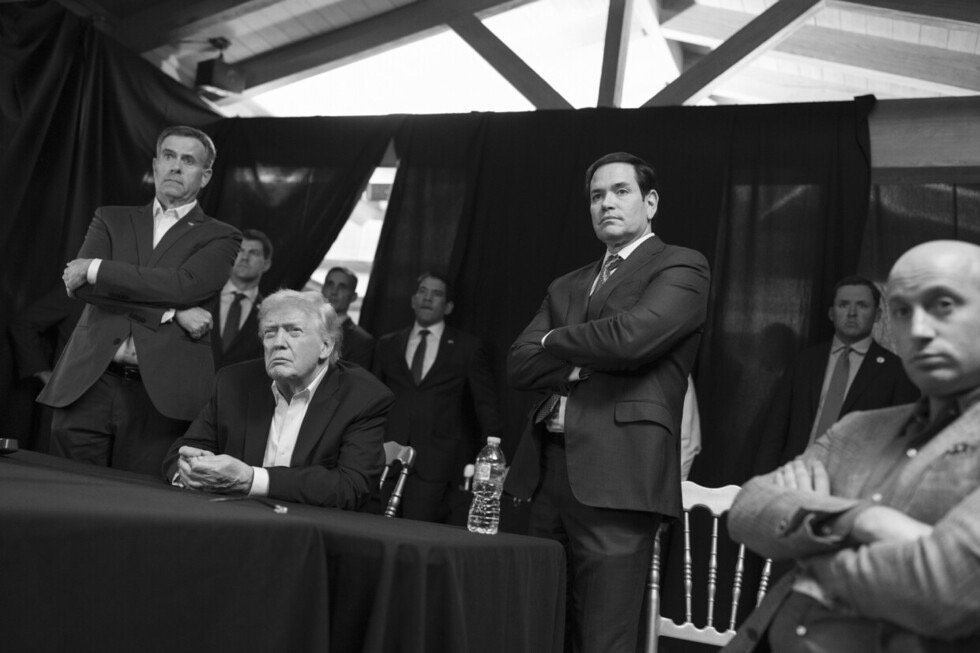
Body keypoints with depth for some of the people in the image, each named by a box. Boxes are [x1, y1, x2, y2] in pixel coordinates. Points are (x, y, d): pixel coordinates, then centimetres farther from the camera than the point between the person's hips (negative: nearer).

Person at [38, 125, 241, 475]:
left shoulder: (220, 237, 9)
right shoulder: (111, 220, 18)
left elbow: (184, 285, -10)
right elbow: (79, 284, 0)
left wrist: (96, 269, -7)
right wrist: (168, 313, -10)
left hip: (161, 394, -2)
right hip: (89, 384, 3)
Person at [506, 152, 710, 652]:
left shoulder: (681, 268, 2)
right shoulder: (566, 286, 22)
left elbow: (630, 336, -16)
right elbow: (518, 365, 11)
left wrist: (556, 341, 2)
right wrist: (585, 364, -6)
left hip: (616, 475, -6)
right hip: (546, 470, 6)